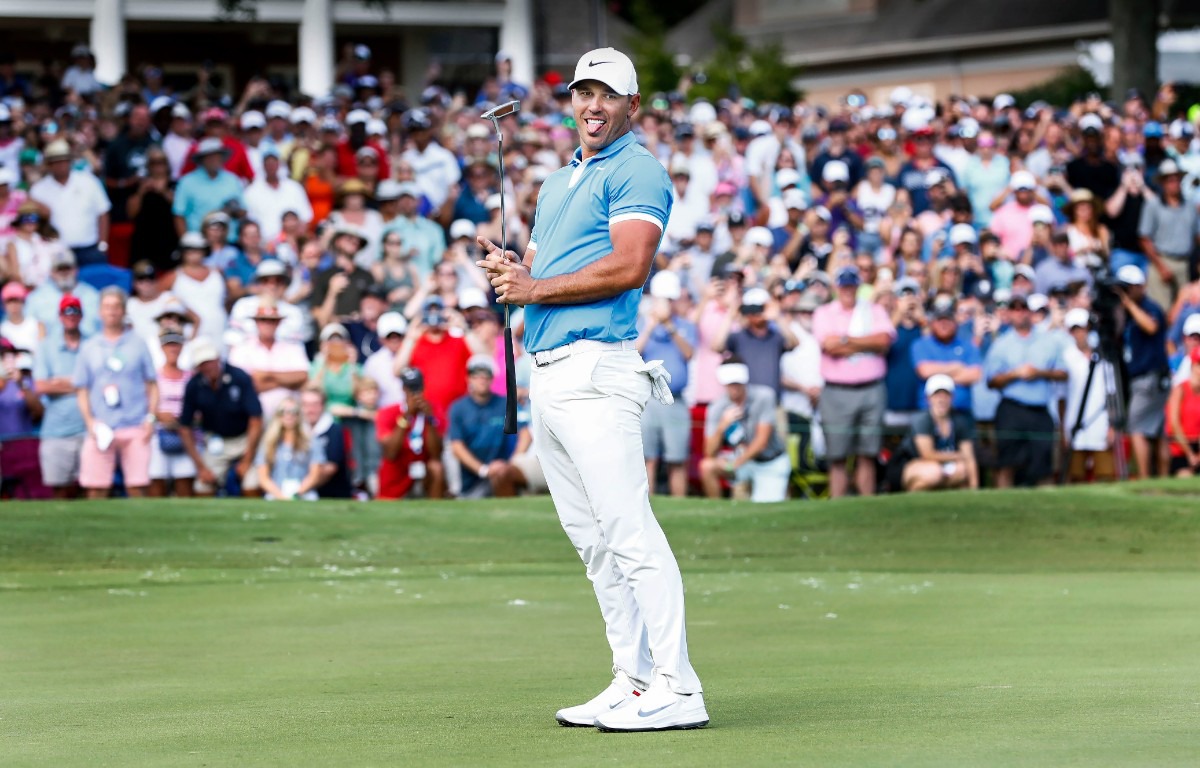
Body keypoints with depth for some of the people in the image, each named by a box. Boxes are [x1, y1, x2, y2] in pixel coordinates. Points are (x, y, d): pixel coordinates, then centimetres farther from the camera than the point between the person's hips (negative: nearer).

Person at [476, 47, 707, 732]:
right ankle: (635, 681, 12)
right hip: (548, 371, 10)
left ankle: (677, 689, -17)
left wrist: (534, 289, -10)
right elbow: (533, 269, 25)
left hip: (596, 371, -10)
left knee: (629, 533, -15)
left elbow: (628, 266, -17)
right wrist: (509, 270, 1)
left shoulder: (637, 172, -4)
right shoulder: (558, 182, 24)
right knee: (594, 541, 9)